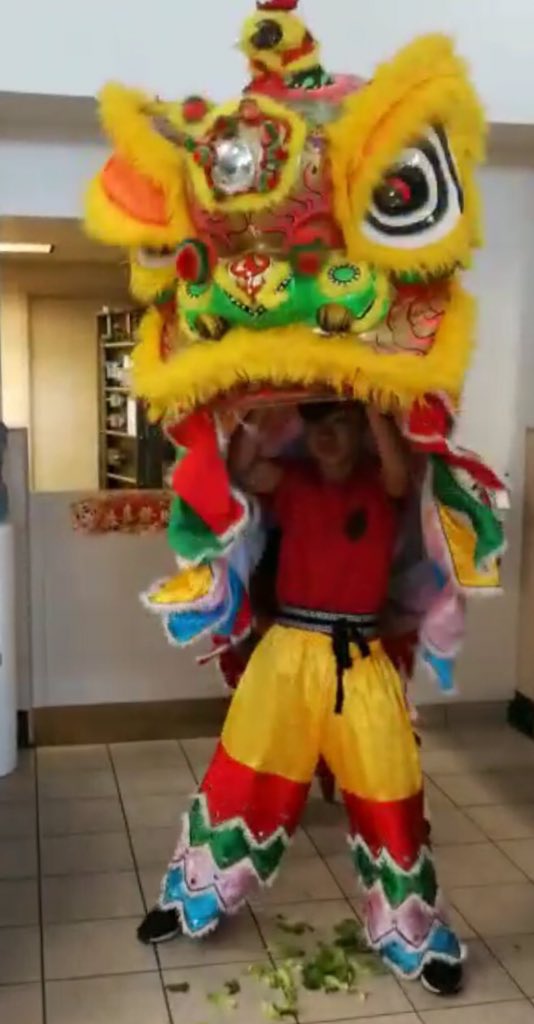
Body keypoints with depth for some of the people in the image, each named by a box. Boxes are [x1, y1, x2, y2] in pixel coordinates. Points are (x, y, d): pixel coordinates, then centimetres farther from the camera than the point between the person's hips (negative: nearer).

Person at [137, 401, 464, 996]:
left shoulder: (382, 484, 2)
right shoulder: (290, 483, 5)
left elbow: (400, 475, -23)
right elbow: (239, 470, -15)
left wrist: (372, 401, -28)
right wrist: (256, 414, -30)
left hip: (361, 659, -1)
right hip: (289, 650, 1)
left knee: (388, 797, 5)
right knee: (243, 777, 9)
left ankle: (416, 938, 23)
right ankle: (193, 898, 30)